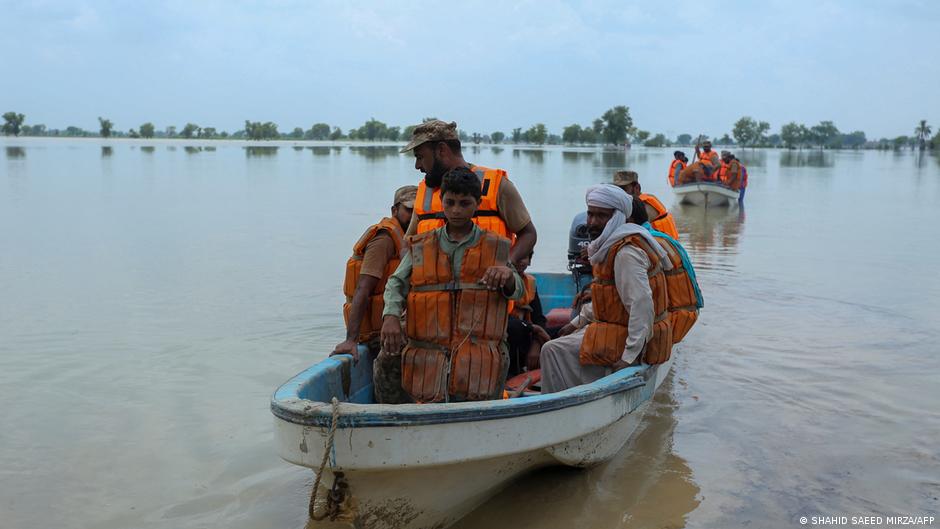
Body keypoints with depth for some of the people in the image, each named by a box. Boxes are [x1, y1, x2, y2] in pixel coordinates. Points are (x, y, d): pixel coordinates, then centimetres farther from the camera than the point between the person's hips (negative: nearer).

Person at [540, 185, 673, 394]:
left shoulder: (626, 253, -22)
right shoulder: (610, 245, 11)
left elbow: (642, 305, -29)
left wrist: (630, 356, -28)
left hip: (626, 339, -11)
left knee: (553, 351, -12)